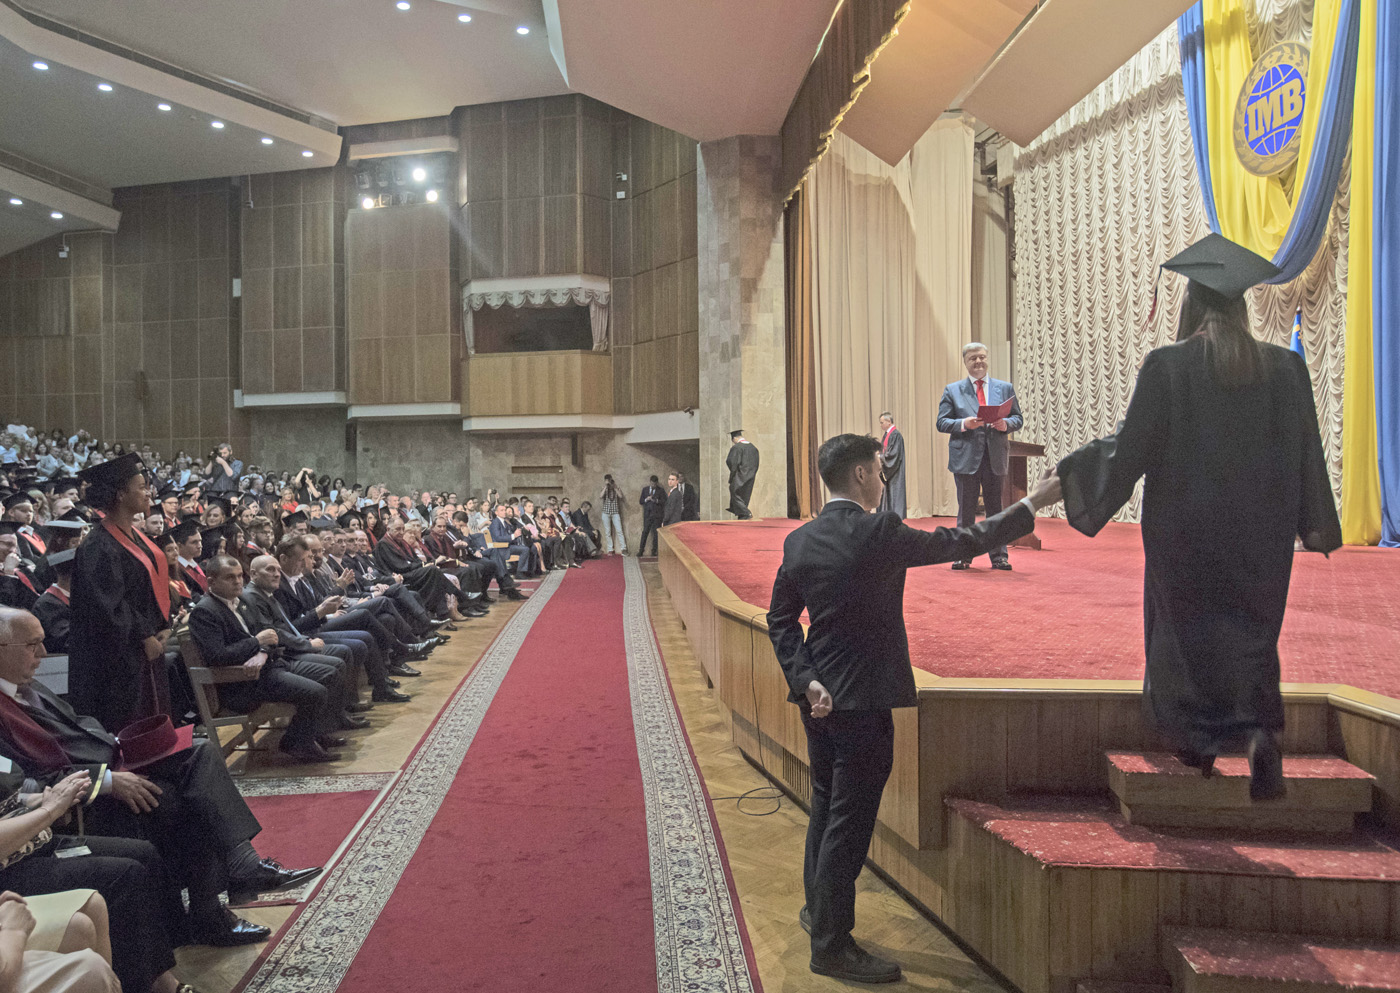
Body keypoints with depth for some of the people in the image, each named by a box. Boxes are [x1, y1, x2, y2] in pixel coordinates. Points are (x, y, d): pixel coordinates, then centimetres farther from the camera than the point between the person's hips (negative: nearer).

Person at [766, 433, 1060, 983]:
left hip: (819, 697, 8)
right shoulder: (878, 533, -18)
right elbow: (960, 542, -12)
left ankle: (817, 905, 42)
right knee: (849, 820, 3)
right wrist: (1033, 503, -3)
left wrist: (806, 680, -2)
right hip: (863, 700, -7)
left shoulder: (798, 540, 2)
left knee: (827, 803, 24)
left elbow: (781, 619, 3)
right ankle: (831, 945, 15)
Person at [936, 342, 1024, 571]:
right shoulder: (952, 390, 7)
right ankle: (963, 555, 12)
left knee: (995, 508, 6)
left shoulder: (1005, 388, 12)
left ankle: (999, 556, 12)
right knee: (966, 509, 4)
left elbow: (1018, 419, 10)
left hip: (996, 457, 1)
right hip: (966, 458, -1)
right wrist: (963, 424, -16)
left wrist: (1006, 424, -12)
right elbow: (942, 423, 2)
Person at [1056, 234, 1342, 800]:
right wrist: (1316, 527, 12)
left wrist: (1079, 467, 3)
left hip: (1184, 529, -2)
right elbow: (1306, 454, 3)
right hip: (1258, 535, 3)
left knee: (1186, 630, 14)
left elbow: (1134, 448, -12)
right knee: (1251, 632, 16)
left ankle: (1198, 744, 24)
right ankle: (1259, 729, -6)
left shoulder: (1166, 365, -13)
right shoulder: (1284, 367, -2)